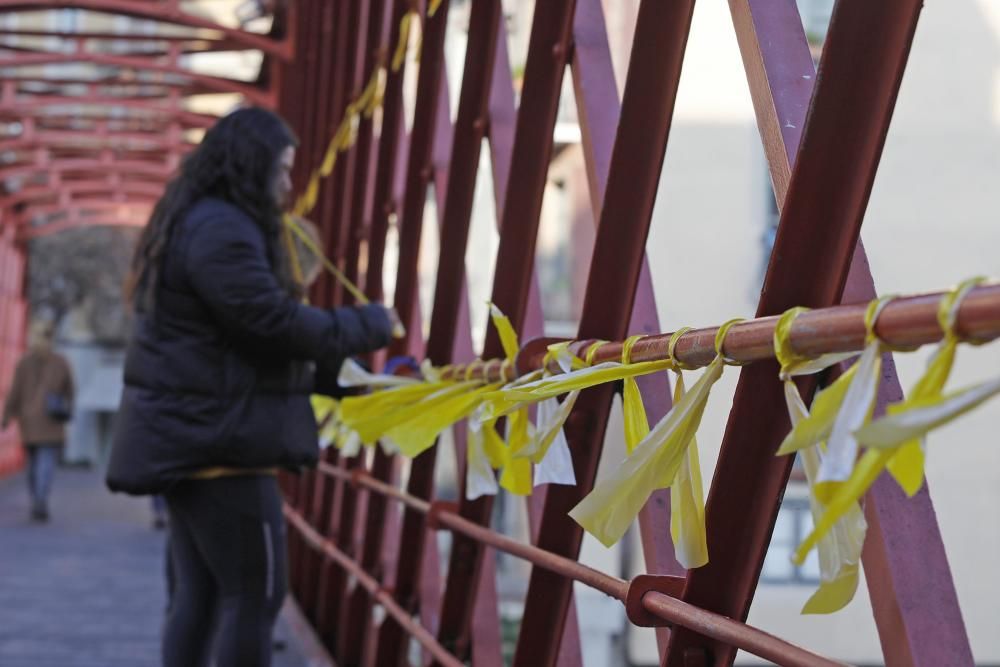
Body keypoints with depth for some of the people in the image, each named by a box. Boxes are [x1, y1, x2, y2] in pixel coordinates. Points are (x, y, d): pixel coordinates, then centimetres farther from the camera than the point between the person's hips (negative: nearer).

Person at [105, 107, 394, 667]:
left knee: (201, 594, 12)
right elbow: (273, 322, -20)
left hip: (192, 436, 10)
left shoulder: (195, 224, 19)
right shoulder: (221, 229, -15)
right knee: (255, 594, -6)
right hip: (217, 438, -10)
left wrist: (334, 374, 17)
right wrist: (372, 325, -7)